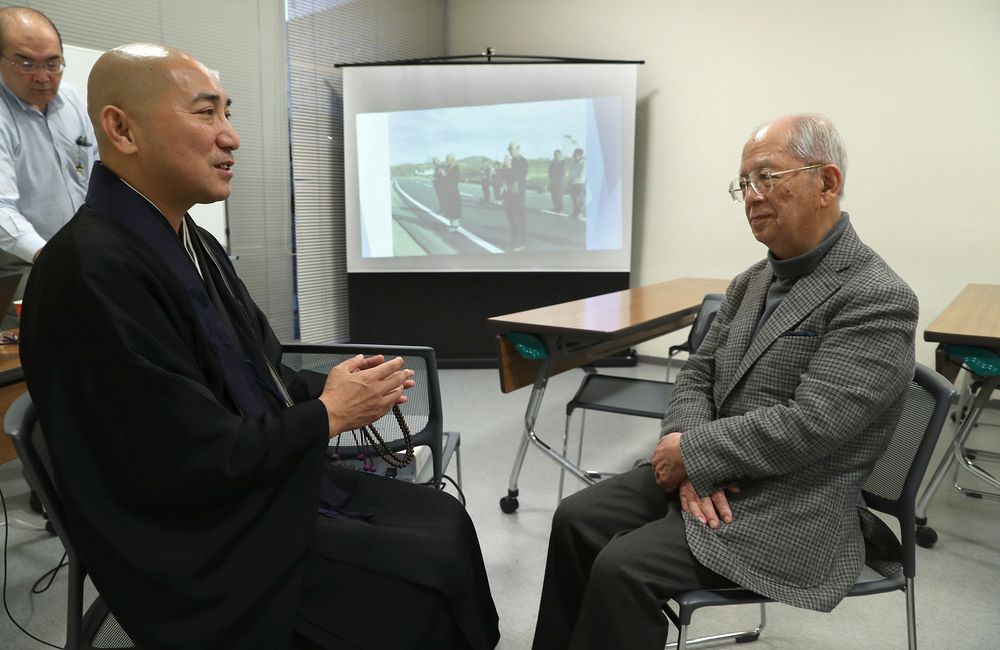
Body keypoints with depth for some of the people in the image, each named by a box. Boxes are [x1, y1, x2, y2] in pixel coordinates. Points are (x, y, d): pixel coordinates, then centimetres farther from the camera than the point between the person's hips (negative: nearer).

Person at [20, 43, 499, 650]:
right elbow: (196, 460, -23)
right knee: (433, 571, -12)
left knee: (445, 519, 3)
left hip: (272, 479, 9)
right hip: (202, 537, -8)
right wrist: (329, 412, -12)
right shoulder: (94, 269, -23)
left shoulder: (196, 243, 7)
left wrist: (328, 387, -6)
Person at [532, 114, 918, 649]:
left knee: (623, 566, -21)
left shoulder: (878, 299, -16)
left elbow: (808, 426, -24)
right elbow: (697, 374, 8)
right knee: (576, 519, -2)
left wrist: (692, 453, -16)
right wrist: (689, 459, -10)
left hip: (790, 509, -7)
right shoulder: (750, 283, 9)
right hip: (710, 478, 8)